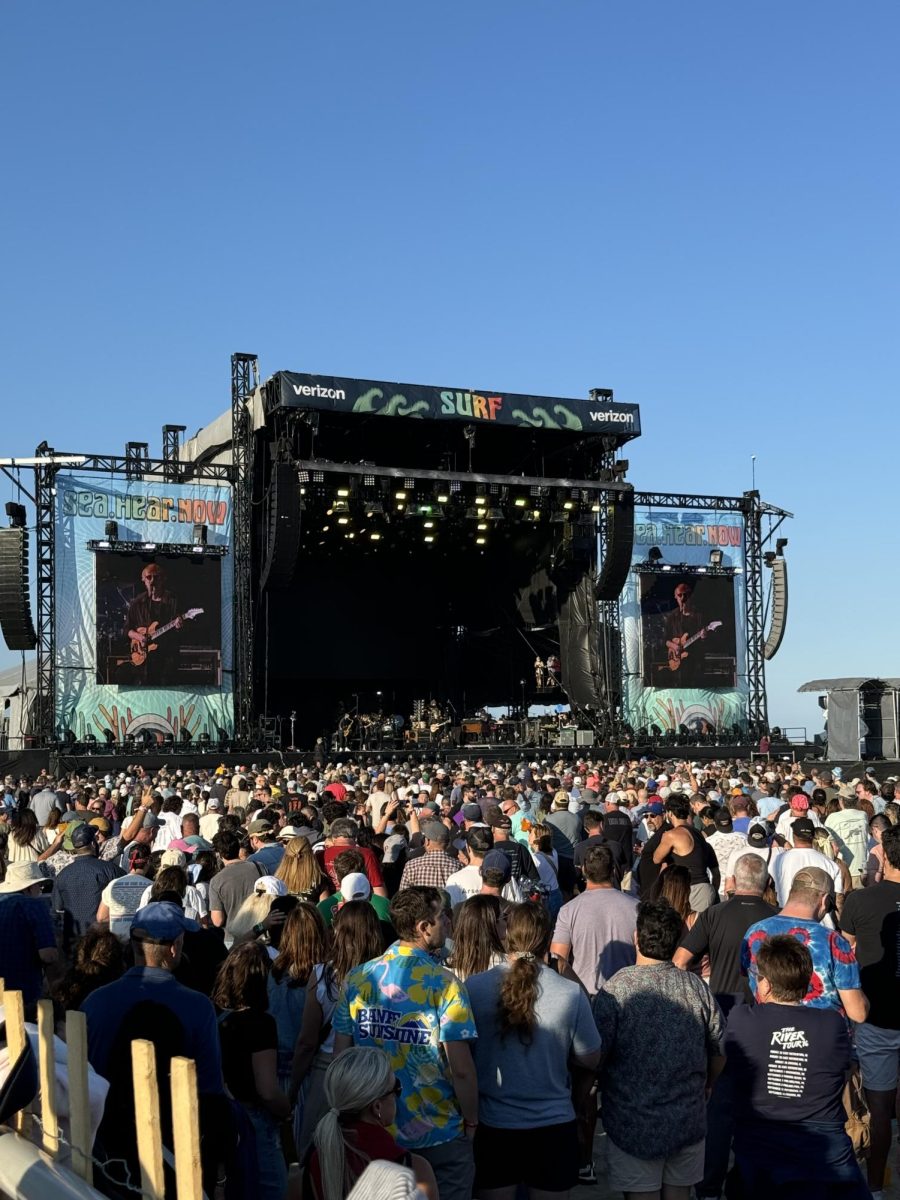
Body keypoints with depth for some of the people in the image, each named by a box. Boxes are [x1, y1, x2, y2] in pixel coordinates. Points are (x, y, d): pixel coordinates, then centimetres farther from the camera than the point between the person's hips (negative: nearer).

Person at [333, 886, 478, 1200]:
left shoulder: (356, 979, -3)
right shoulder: (444, 983, -17)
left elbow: (340, 1056, 2)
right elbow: (460, 1068, -18)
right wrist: (471, 1121, -3)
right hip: (438, 1136, -4)